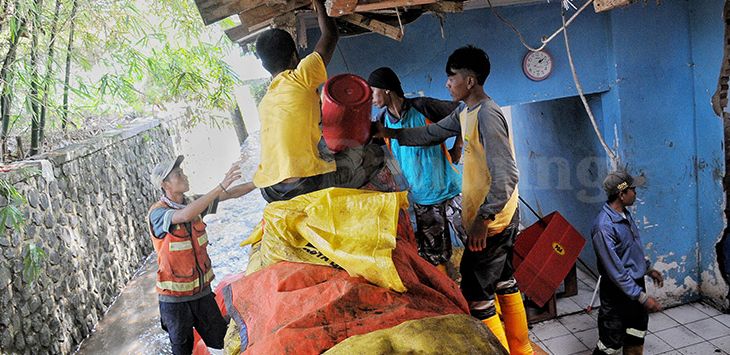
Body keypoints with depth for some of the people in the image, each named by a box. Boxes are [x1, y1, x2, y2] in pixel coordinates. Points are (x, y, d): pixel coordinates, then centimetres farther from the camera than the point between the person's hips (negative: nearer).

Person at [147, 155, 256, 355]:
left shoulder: (193, 204, 0)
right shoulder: (157, 213, -18)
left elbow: (231, 194, 0)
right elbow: (185, 215, -39)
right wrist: (221, 187, -42)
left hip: (201, 288, 5)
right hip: (175, 296, -5)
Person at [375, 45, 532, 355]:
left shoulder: (487, 115, -21)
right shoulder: (465, 113, 9)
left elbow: (507, 175, -26)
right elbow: (432, 133, 19)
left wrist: (483, 218, -27)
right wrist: (389, 133, 14)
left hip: (491, 220, -10)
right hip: (499, 218, 10)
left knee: (475, 289, -1)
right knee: (503, 281, 18)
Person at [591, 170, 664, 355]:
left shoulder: (625, 214, 2)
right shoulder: (604, 226, -28)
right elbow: (616, 272, -27)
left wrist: (649, 269, 22)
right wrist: (643, 297, -24)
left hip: (636, 283, 9)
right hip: (619, 292, -9)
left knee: (636, 337, 21)